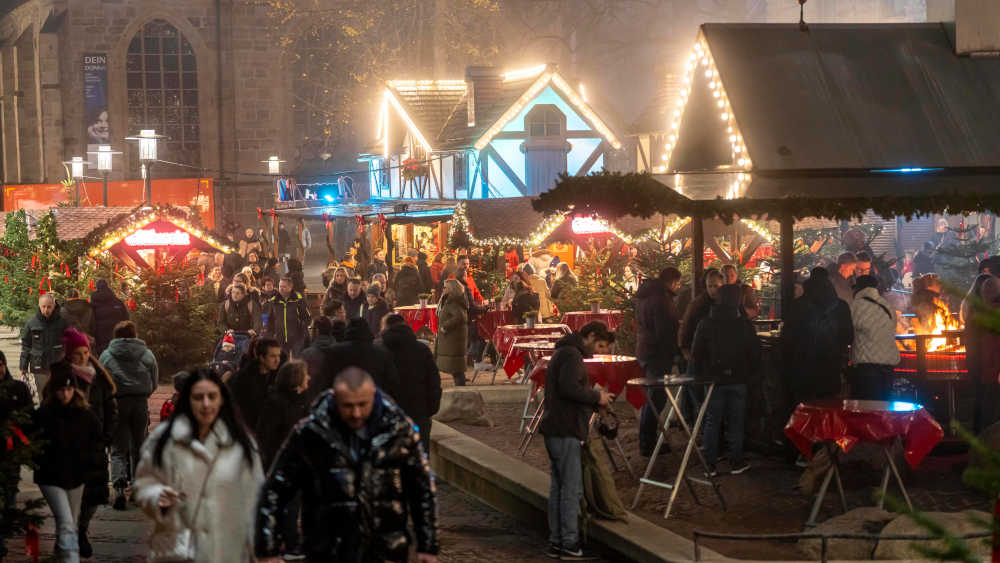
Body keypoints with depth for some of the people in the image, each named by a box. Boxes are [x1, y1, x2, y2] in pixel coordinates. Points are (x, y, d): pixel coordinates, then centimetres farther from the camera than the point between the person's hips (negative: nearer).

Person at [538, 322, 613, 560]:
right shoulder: (571, 354, -12)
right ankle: (569, 545, -6)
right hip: (566, 432, -11)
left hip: (555, 430, 11)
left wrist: (594, 398, 13)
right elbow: (569, 387, -24)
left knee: (558, 487, 12)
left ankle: (556, 541, 15)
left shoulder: (562, 353, 21)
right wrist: (596, 396, -12)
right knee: (572, 489, -7)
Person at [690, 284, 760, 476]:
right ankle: (736, 462, 11)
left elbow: (697, 353, -2)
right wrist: (749, 372, 14)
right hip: (738, 380, 0)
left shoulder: (706, 324, -4)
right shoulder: (745, 325, -4)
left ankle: (710, 465, 5)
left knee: (712, 422, 5)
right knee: (736, 422, 7)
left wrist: (697, 374, 10)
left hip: (714, 379, 0)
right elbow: (755, 353, 1)